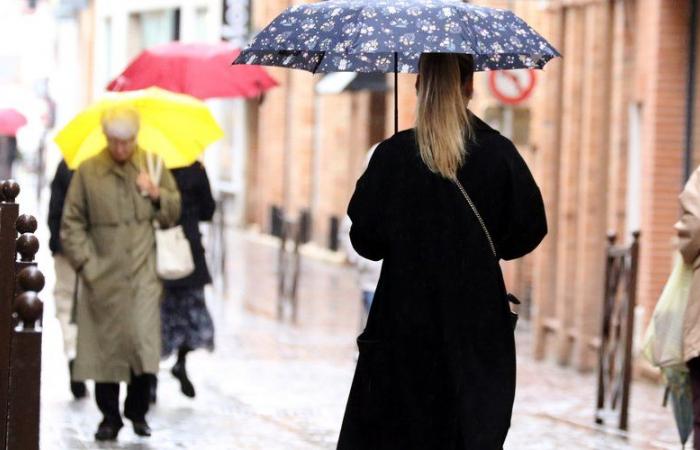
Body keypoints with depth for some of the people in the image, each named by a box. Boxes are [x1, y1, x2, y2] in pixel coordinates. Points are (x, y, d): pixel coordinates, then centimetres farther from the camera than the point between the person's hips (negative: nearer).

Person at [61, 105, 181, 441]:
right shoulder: (88, 171, 0)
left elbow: (173, 214, 15)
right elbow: (72, 224, 4)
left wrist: (157, 195, -6)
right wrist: (86, 264, -5)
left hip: (143, 274, 1)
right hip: (103, 276, 0)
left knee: (144, 343, -9)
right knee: (105, 347, 2)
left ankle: (137, 410, 10)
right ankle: (110, 416, 14)